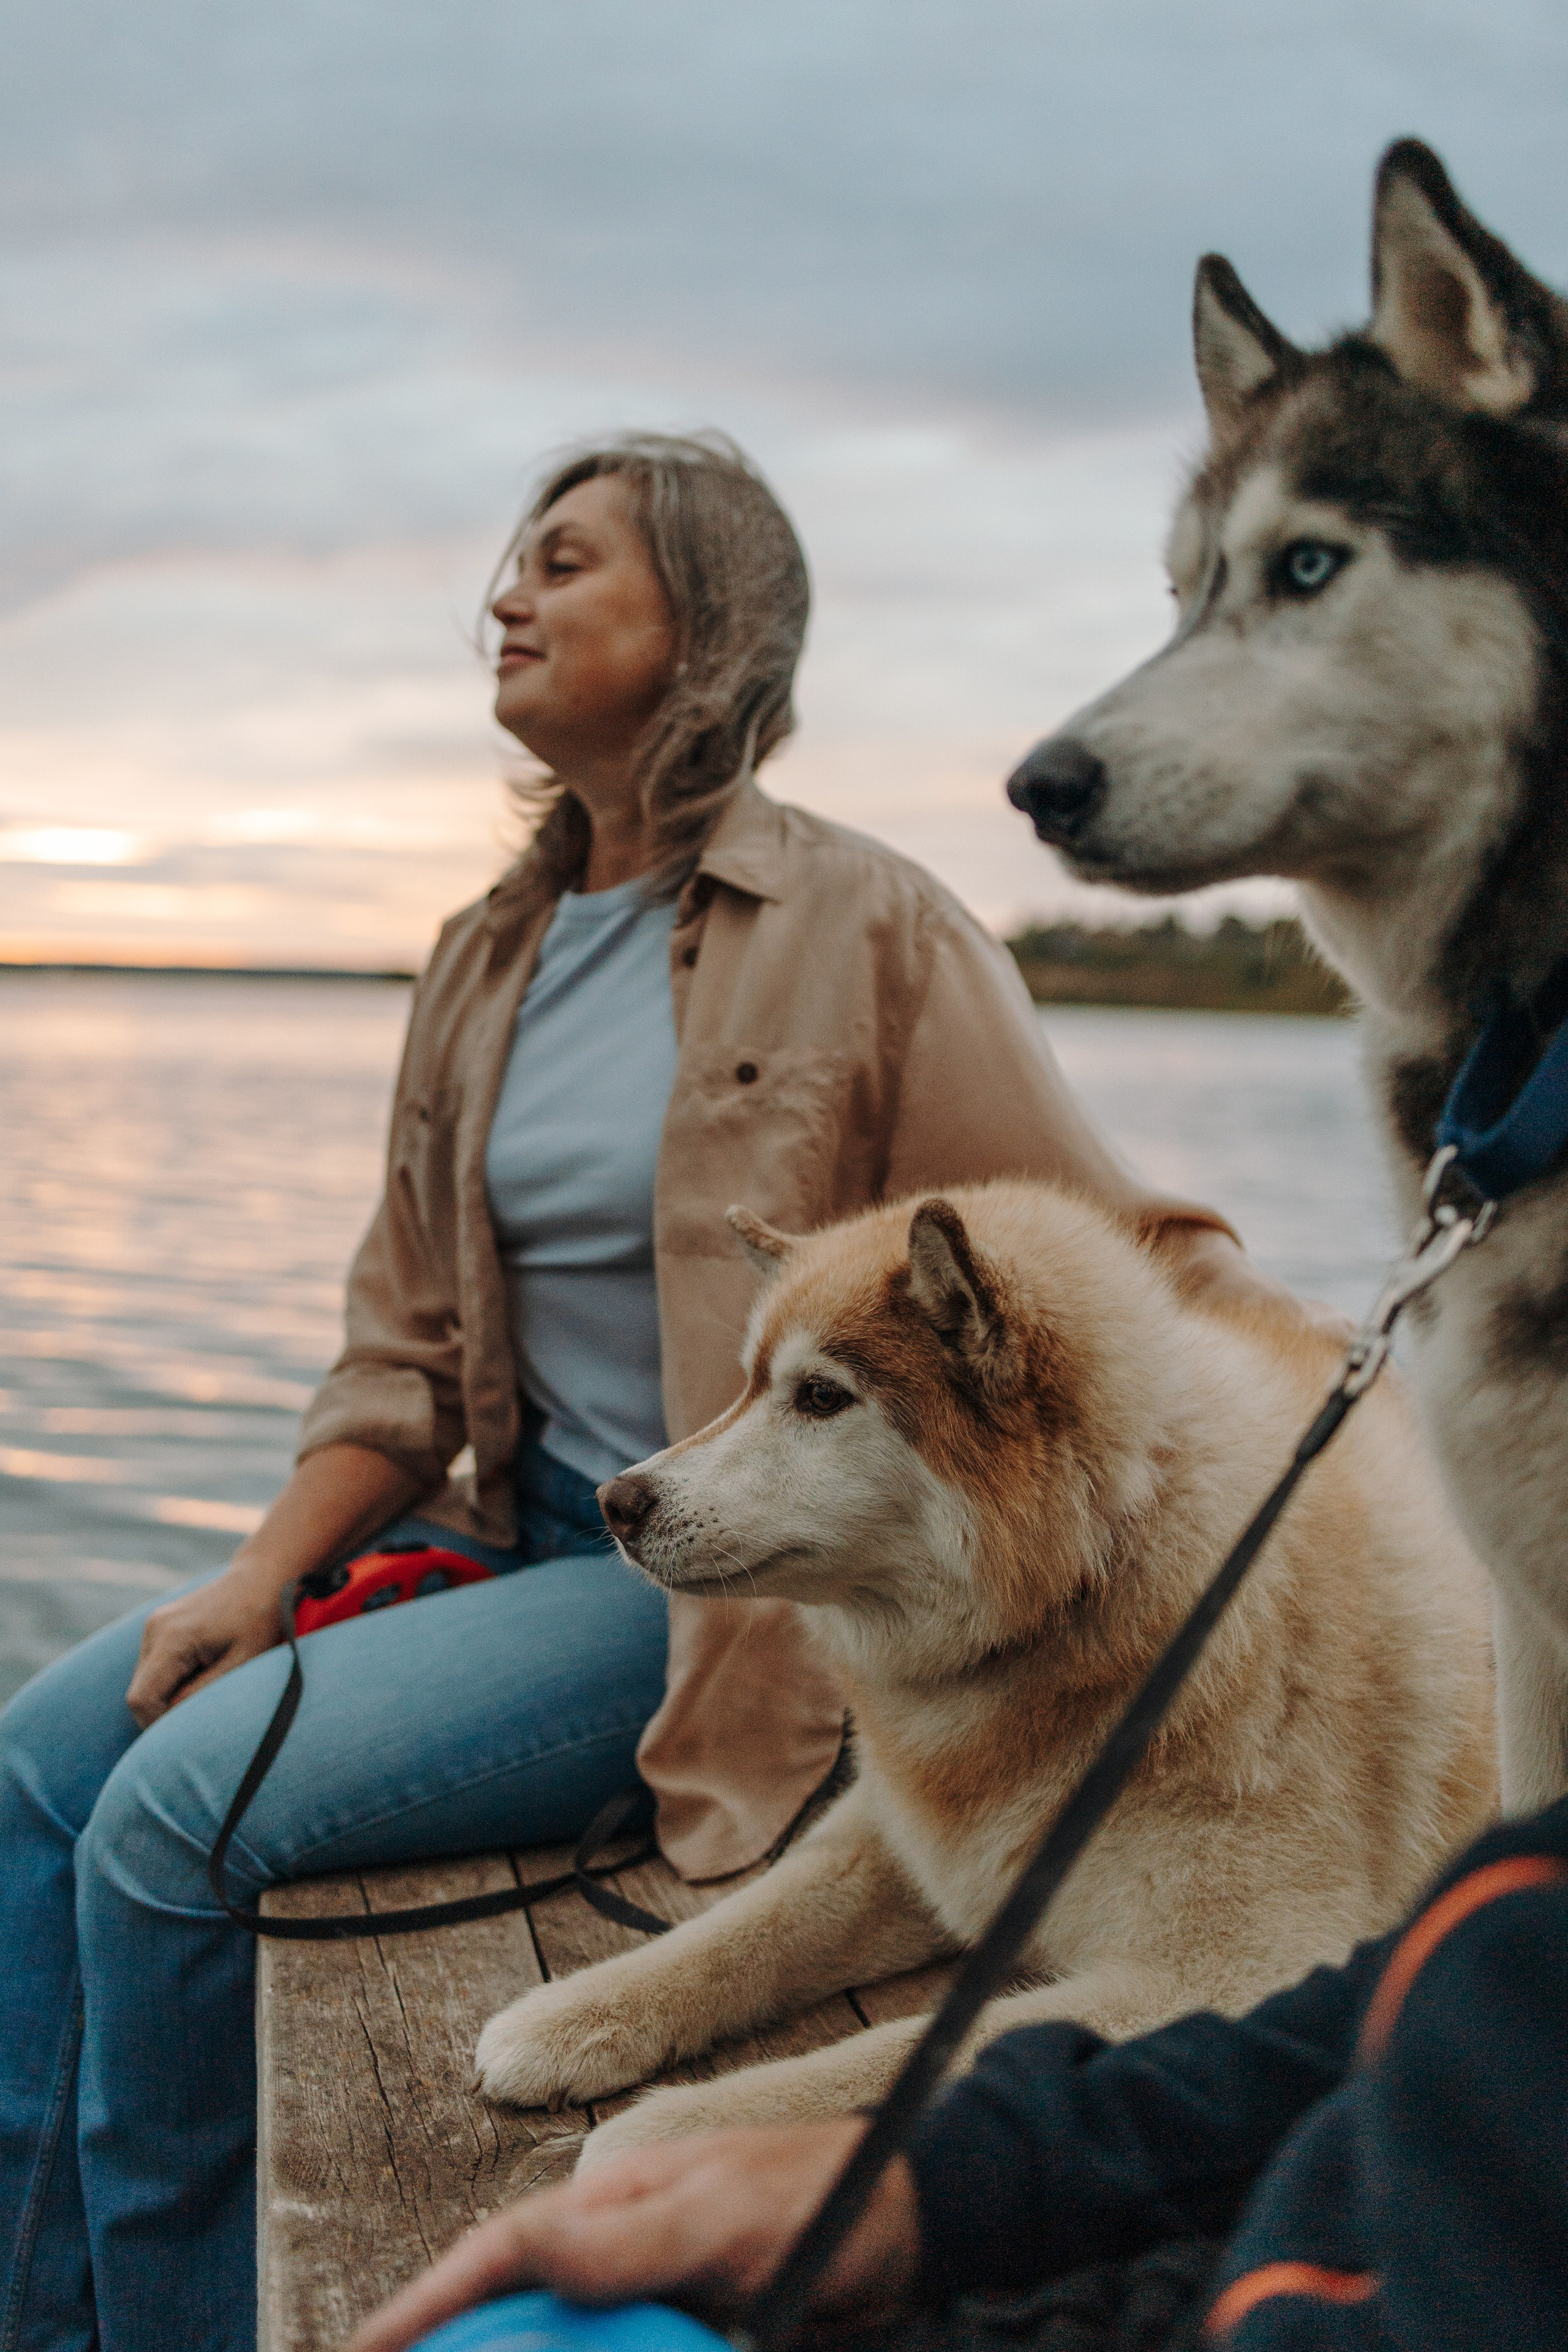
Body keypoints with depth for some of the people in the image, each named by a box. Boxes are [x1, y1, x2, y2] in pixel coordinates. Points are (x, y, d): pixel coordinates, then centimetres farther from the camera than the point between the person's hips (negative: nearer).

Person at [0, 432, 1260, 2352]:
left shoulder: (868, 932, -9)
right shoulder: (486, 960, 12)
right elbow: (407, 1340, 12)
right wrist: (260, 1577, -1)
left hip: (723, 1588, -7)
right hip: (514, 1531, 8)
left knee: (173, 1812, -18)